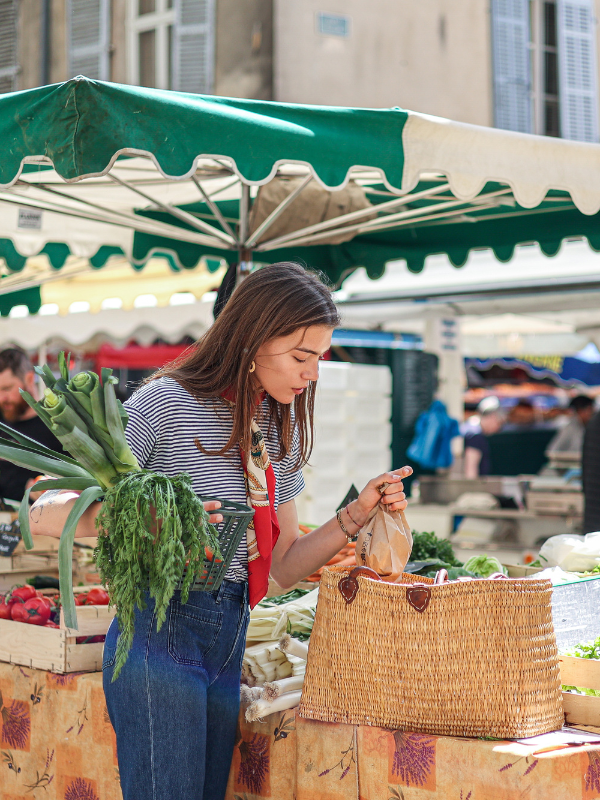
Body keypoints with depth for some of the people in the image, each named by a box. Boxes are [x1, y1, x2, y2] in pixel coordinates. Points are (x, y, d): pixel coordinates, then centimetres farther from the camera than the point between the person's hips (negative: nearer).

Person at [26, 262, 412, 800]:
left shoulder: (282, 429, 12)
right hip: (161, 636, -7)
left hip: (229, 644, 7)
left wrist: (358, 513, 2)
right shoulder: (166, 403, -11)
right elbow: (46, 512, -13)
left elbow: (283, 568, 15)